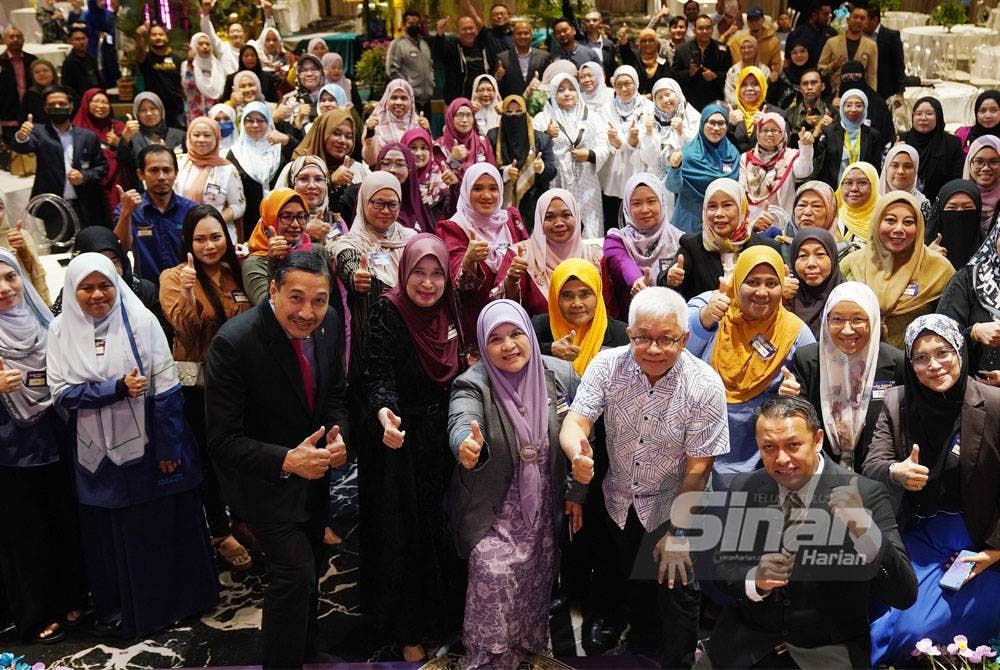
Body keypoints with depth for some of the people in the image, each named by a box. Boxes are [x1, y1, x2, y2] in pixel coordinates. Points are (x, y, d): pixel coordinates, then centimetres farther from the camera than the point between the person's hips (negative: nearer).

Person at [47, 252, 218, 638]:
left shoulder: (140, 320, -10)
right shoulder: (61, 330, -2)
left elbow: (166, 389, -11)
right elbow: (62, 392, -7)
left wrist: (169, 447, -13)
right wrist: (118, 388, -19)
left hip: (148, 445, -2)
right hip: (98, 453, 2)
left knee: (165, 525, 9)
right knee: (113, 532, 13)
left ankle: (177, 598, 28)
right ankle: (124, 608, 31)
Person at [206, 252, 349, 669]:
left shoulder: (329, 324, -11)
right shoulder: (233, 343, -29)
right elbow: (222, 441, -26)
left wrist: (339, 435, -16)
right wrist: (286, 461, -39)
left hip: (315, 467, 6)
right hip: (267, 476, -6)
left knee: (311, 571, 21)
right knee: (295, 572, -15)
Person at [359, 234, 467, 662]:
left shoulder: (447, 313, 3)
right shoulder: (387, 312, -15)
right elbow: (377, 374, -26)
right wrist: (384, 414, -44)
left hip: (442, 444, 6)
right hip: (400, 443, -5)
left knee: (441, 530, 17)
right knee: (404, 537, 5)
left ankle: (442, 615, 37)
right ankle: (407, 631, 22)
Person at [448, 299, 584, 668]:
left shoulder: (561, 375, -7)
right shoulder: (472, 384, -16)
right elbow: (462, 423, -36)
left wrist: (577, 494, 5)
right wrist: (467, 445, -60)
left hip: (543, 509, 3)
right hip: (493, 511, -3)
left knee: (536, 580, 14)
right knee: (493, 575, -16)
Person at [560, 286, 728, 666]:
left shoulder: (705, 386, -23)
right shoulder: (607, 366, -17)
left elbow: (698, 468, -19)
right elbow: (574, 423, -23)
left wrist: (677, 532, -17)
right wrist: (578, 455, -47)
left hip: (673, 507, -3)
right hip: (619, 503, 3)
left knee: (677, 589, 7)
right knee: (635, 587, 21)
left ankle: (677, 664, 33)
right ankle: (641, 655, 45)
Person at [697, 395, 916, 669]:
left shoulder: (866, 495, -11)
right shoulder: (744, 487, 0)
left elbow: (904, 595, -16)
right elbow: (723, 569, 5)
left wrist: (863, 528, -32)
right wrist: (754, 580, -17)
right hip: (749, 638, 4)